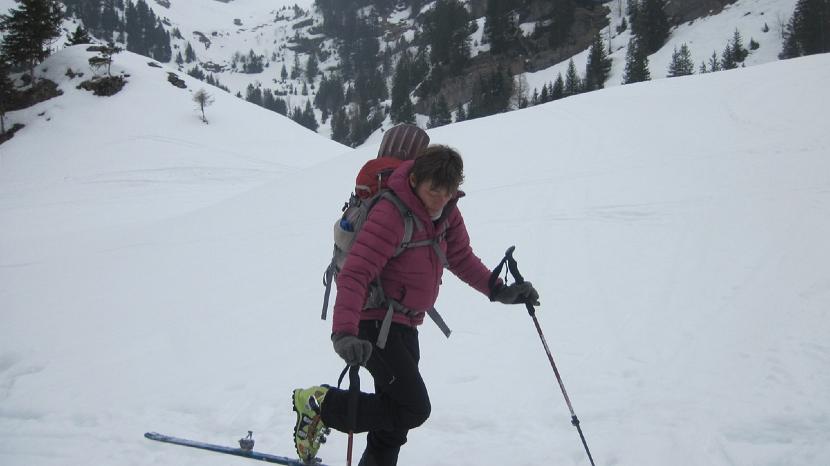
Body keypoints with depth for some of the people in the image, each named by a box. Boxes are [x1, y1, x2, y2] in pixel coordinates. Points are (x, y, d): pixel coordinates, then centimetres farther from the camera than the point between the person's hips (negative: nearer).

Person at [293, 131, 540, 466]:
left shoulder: (446, 211, 1)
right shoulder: (390, 214, -24)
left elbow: (461, 258, 14)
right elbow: (354, 275, -30)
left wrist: (499, 291, 2)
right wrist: (344, 333, -41)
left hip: (405, 325, 9)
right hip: (376, 322, -9)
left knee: (397, 409, 16)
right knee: (414, 408, -14)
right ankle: (321, 405, -2)